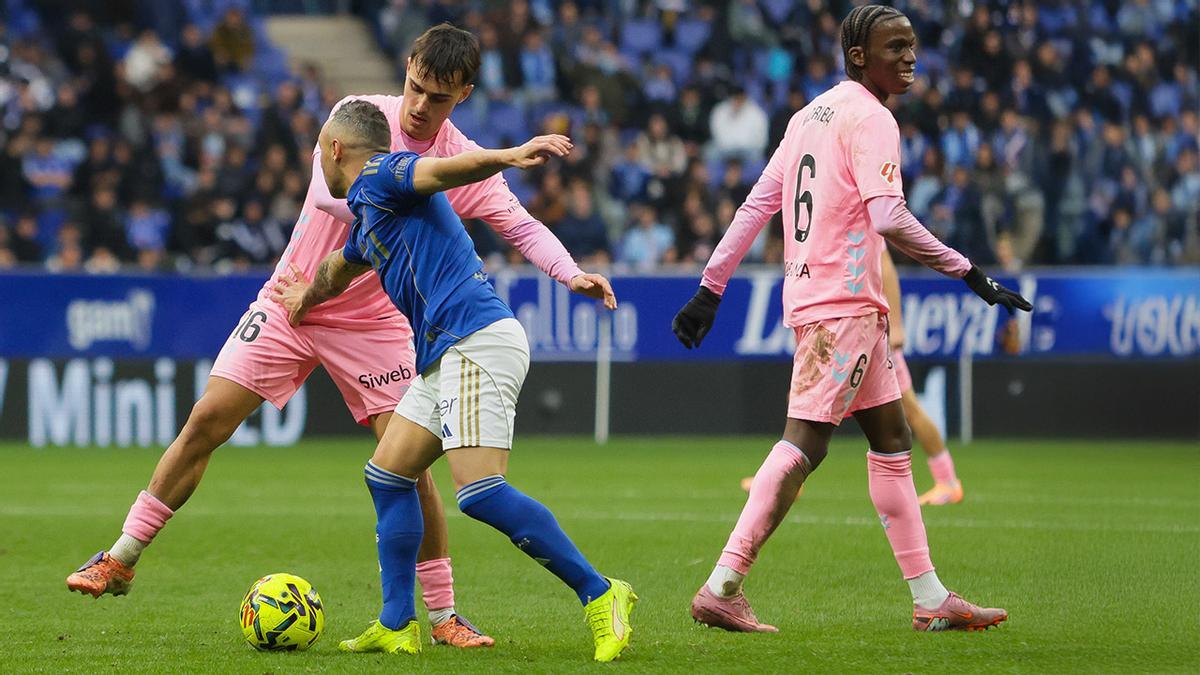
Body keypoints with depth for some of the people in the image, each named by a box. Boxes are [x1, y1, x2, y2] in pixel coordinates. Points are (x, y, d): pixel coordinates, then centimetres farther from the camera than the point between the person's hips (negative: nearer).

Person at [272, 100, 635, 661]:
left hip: (477, 340, -10)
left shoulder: (380, 174, -1)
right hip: (446, 355, 10)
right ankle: (397, 626, 13)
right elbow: (340, 268, 49)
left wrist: (507, 157, -41)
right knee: (387, 474, 11)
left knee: (479, 492, -20)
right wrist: (306, 294, 69)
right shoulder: (366, 215, 27)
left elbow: (443, 169, -22)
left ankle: (599, 595, -18)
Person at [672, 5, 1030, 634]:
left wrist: (711, 288, 16)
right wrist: (970, 273, -19)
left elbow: (756, 205, 15)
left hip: (812, 296, 10)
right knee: (803, 442, -14)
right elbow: (889, 217, -23)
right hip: (842, 304, -10)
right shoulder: (869, 118, -11)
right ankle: (722, 588, -18)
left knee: (892, 439, 12)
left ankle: (929, 598, 14)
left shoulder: (811, 113, 16)